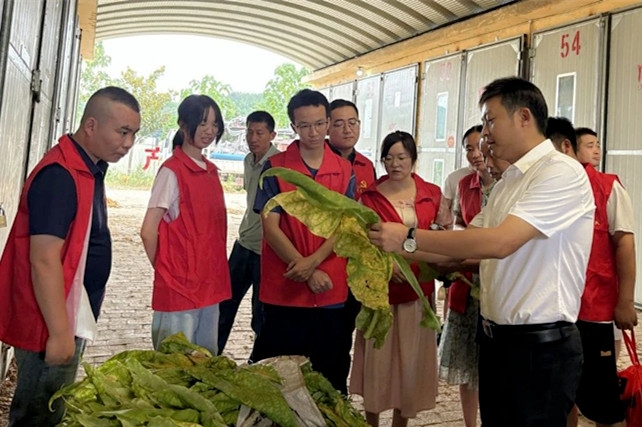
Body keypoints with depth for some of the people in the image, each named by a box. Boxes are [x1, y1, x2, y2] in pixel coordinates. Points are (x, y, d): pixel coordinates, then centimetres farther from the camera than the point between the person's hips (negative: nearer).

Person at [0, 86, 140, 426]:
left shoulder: (89, 169, 9)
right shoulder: (59, 175, -21)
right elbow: (44, 262, -24)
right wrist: (59, 332, -22)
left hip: (72, 319, 9)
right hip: (52, 325, -9)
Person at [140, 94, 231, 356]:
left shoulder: (211, 171, 10)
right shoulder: (173, 170, -12)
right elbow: (148, 231, -13)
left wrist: (217, 276, 8)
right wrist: (166, 272, -1)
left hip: (210, 284, 7)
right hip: (179, 286, -7)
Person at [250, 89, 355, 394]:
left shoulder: (344, 171, 6)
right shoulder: (275, 167, -1)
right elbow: (270, 227, -7)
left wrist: (313, 261, -17)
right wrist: (308, 273, -14)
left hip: (330, 292, 2)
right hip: (284, 289, -2)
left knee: (327, 377, 11)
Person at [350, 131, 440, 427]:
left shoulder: (432, 194, 5)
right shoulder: (371, 195, -2)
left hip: (419, 288, 2)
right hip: (380, 287, -2)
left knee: (412, 357, 10)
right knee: (377, 356, 5)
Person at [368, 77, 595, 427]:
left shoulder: (562, 172, -16)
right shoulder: (507, 181, 12)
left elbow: (499, 243, -26)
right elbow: (470, 245, 13)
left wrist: (409, 238, -23)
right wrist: (400, 256, 5)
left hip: (540, 346, -8)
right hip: (496, 337, 8)